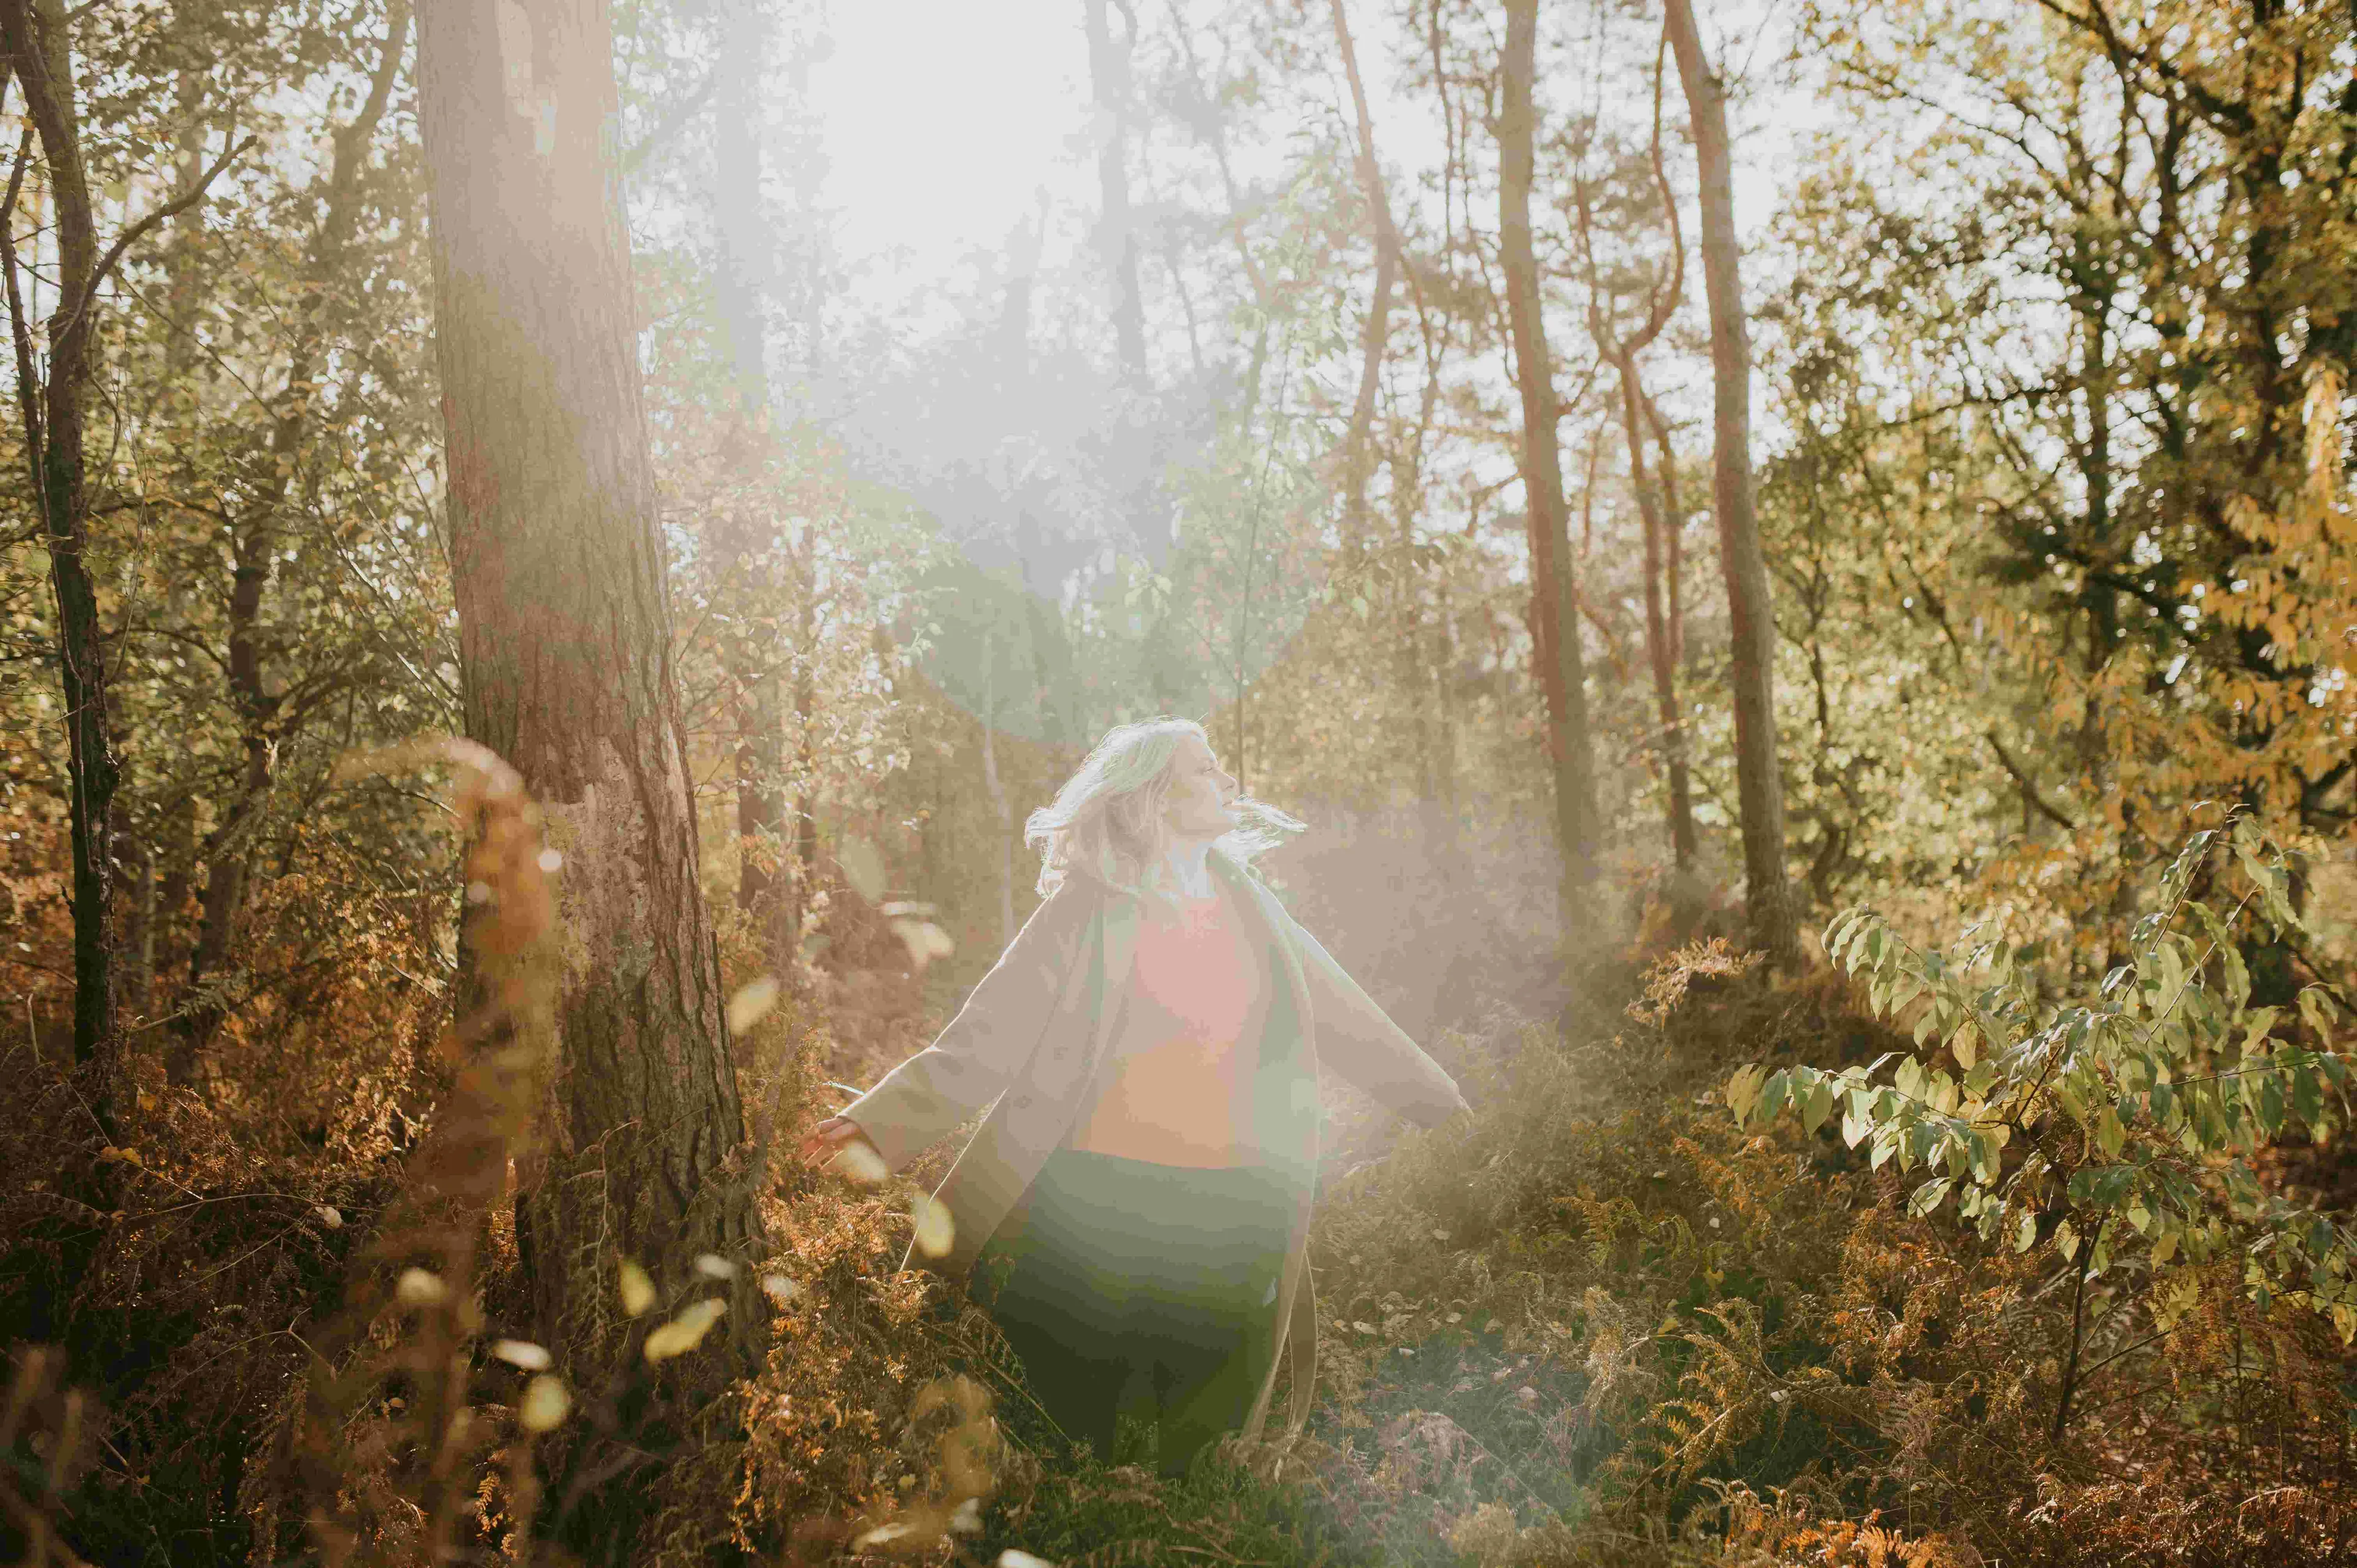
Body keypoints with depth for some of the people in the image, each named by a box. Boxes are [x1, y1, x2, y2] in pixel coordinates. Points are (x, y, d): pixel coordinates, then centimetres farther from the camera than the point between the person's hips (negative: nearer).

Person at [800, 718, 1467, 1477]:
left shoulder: (1250, 908, 9)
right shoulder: (1088, 910, -4)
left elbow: (1346, 1023, 21)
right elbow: (981, 1043, -9)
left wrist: (1450, 1106, 28)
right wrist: (880, 1123, -23)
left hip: (1231, 1221, 4)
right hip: (1096, 1204, -4)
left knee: (1205, 1459, 9)